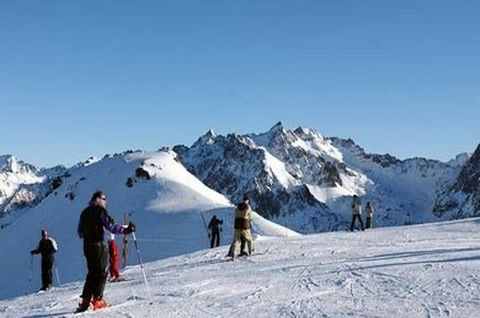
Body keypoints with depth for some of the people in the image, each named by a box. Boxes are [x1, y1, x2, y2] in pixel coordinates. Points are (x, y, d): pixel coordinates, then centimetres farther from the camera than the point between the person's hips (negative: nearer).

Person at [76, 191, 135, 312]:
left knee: (92, 273, 14)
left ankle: (85, 301, 10)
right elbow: (111, 225, -17)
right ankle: (97, 300, -7)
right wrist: (125, 229, -14)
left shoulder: (85, 212, 17)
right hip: (98, 245, -8)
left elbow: (80, 232, 21)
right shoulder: (99, 210, -7)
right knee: (101, 272, -1)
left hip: (87, 245, 8)